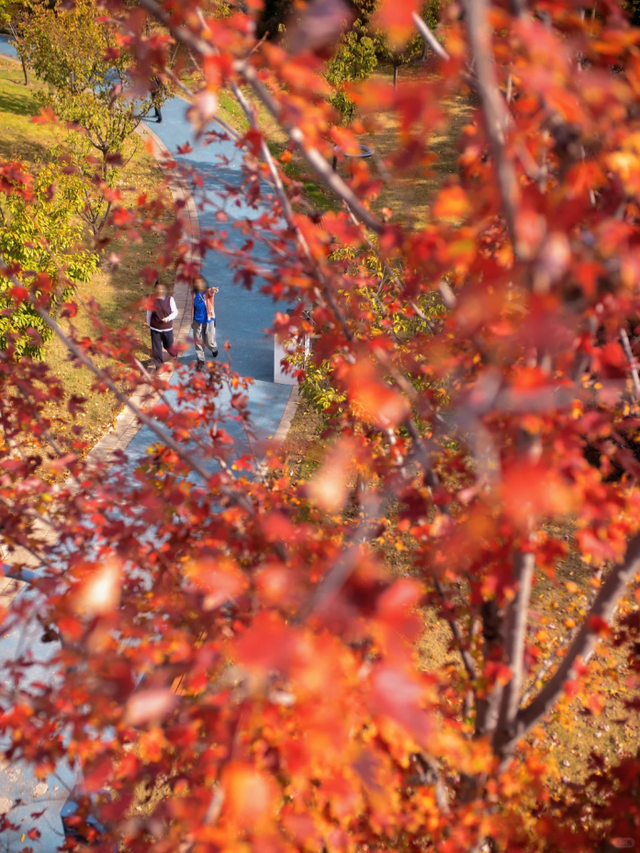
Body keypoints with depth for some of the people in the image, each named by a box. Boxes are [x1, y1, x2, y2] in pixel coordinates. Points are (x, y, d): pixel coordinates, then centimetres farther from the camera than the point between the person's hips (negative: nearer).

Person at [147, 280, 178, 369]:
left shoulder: (170, 299, -10)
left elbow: (175, 312, -5)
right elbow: (149, 312, 5)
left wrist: (168, 318, -22)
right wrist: (148, 324, 11)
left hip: (167, 328, 0)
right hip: (155, 329, 1)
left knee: (169, 346, 17)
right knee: (156, 349, 2)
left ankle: (174, 355, 51)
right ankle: (159, 366, 16)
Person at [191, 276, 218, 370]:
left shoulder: (208, 292, -15)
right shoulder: (195, 294, -3)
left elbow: (211, 292, -41)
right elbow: (193, 307, 6)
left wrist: (213, 290, -66)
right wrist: (192, 320, 8)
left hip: (208, 321, -3)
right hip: (197, 321, 3)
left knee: (209, 341, 8)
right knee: (198, 342, 6)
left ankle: (214, 349, 45)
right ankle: (200, 360, 20)